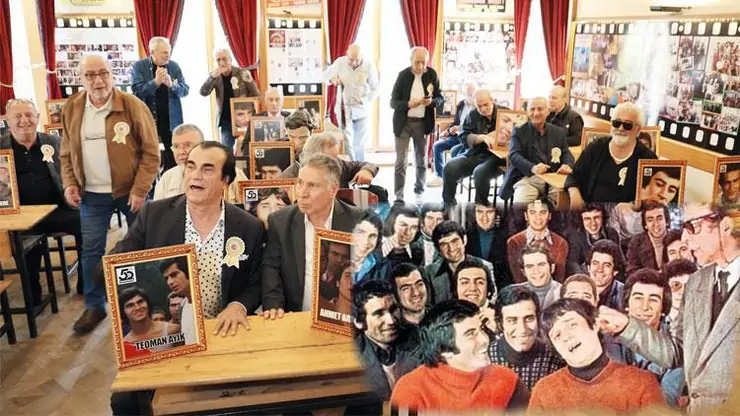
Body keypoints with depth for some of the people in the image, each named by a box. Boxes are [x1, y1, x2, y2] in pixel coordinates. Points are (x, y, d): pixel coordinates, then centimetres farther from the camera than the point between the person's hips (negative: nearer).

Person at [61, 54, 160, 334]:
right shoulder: (72, 109, 2)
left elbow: (151, 151, -10)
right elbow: (67, 152, 11)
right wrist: (69, 183, -1)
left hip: (130, 190, -3)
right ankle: (94, 305, 23)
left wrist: (140, 189, -15)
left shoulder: (132, 106, -11)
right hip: (92, 194, 3)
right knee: (91, 249, 7)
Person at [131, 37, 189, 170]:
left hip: (171, 120, 2)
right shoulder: (138, 67, -4)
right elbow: (137, 91, -13)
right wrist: (156, 82, -25)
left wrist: (172, 85, -19)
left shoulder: (174, 66, 5)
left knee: (174, 159, 4)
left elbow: (185, 90, 1)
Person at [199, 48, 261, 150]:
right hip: (225, 120, 2)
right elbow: (203, 93, -12)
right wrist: (214, 76, -24)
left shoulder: (242, 73, -7)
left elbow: (256, 95, -2)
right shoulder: (214, 76, 0)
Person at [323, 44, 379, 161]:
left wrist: (364, 100, -18)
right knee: (347, 142, -8)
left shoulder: (369, 66, -9)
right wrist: (333, 79, -15)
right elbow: (325, 75, 8)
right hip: (344, 109, 0)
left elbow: (376, 88, -2)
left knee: (359, 144, 8)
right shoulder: (340, 63, -6)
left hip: (362, 111, 0)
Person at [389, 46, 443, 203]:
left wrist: (432, 101, -18)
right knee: (401, 161, -3)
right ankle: (398, 196, 4)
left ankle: (419, 192, 28)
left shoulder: (432, 74, -1)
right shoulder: (403, 75, -9)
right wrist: (409, 104, -27)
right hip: (403, 123, -3)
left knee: (421, 160, 13)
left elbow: (440, 98, 5)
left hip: (423, 123, 3)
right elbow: (393, 102, -8)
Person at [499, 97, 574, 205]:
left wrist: (567, 165, -14)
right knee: (520, 205, -31)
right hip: (528, 178, -3)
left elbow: (566, 153, 13)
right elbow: (514, 155, -5)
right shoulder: (519, 131, 9)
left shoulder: (559, 132, 19)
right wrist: (533, 168, -25)